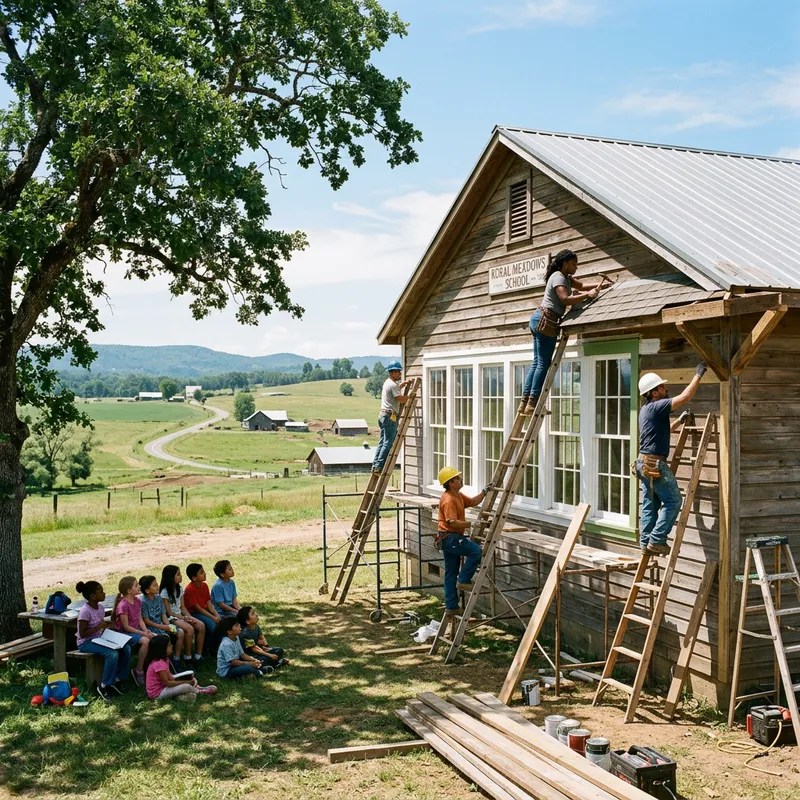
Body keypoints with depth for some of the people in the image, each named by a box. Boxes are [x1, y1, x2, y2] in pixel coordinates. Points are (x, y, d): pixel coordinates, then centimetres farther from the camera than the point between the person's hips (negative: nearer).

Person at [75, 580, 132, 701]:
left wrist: (106, 626, -5)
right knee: (112, 654, -30)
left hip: (99, 639, 8)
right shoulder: (85, 611, -19)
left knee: (126, 648, -10)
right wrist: (99, 627, -22)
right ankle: (104, 686, -14)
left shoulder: (101, 607, 5)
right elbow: (82, 634, -19)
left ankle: (117, 680, 2)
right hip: (86, 643, -8)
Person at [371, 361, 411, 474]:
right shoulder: (392, 385, -12)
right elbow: (401, 399, -18)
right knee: (388, 443, -9)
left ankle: (375, 465, 9)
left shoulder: (387, 382, 18)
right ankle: (379, 466, -12)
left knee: (382, 441, 11)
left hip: (382, 415, 10)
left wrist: (403, 384, 28)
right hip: (390, 416, -10)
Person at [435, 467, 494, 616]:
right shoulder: (448, 500, -19)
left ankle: (451, 607, 15)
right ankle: (463, 581, -10)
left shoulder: (458, 495, 13)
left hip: (451, 538, 11)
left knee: (451, 573, 11)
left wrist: (485, 491, 12)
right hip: (450, 537, -11)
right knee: (476, 550, -20)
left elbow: (473, 502, 25)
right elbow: (453, 522, -27)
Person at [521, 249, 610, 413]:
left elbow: (582, 285, 22)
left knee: (537, 362, 8)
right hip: (545, 320, -10)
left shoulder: (566, 277, 21)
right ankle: (532, 403, -11)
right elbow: (565, 299, -21)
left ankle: (525, 402, 6)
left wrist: (598, 286, 7)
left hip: (540, 320, 10)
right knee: (543, 363, -10)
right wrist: (588, 295, -18)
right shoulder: (558, 277, -10)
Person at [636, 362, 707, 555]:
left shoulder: (646, 410, 16)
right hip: (655, 464, -10)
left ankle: (646, 543, 12)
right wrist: (698, 375, -11)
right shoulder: (656, 407, -14)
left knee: (650, 504, 11)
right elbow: (685, 397, -20)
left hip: (645, 463, 10)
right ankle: (656, 540, -3)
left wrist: (680, 421, 33)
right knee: (673, 501, -2)